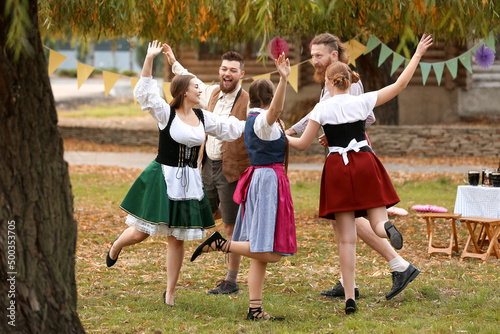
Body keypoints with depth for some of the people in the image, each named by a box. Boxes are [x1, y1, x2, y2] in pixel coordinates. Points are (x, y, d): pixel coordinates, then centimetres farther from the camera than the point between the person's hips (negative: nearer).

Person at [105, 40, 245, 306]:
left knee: (176, 239, 6)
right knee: (141, 233, -1)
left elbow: (229, 128, 17)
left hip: (189, 182, 4)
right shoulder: (165, 113, -8)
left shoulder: (203, 118, 6)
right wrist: (149, 59, -27)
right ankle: (116, 246, 35)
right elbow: (144, 92, -19)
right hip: (163, 177, -4)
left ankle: (170, 292, 15)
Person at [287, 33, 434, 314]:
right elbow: (400, 84, 8)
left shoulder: (322, 109, -1)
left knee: (346, 239, 1)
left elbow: (303, 144, 4)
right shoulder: (363, 102, 3)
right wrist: (418, 55, 17)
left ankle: (350, 298, -2)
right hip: (365, 165, 1)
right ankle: (388, 228, -36)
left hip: (338, 170, -1)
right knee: (378, 223, 5)